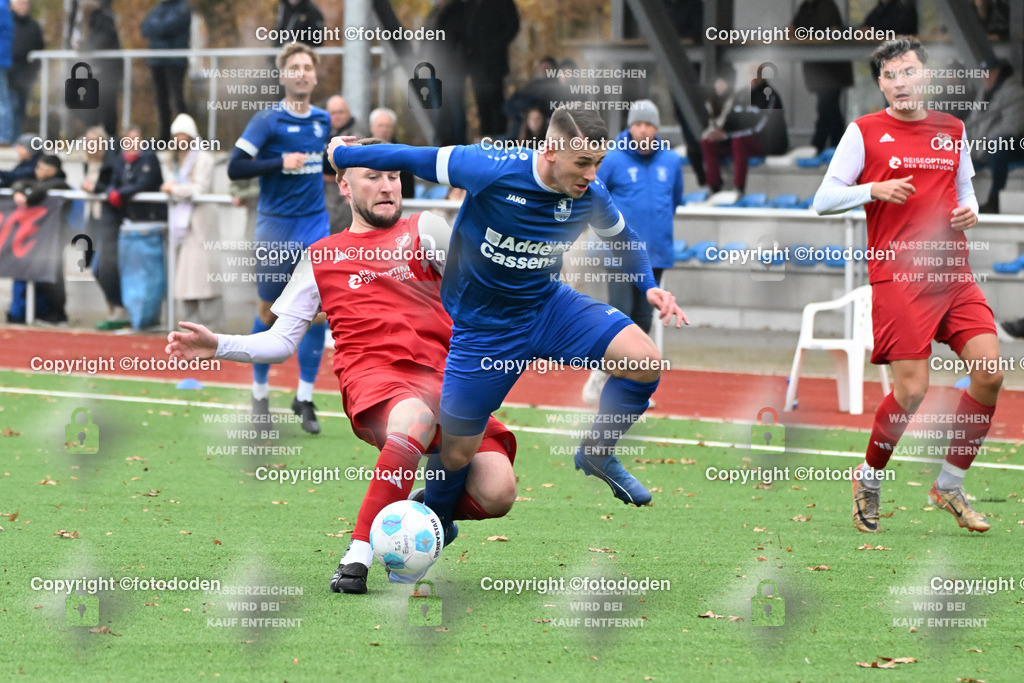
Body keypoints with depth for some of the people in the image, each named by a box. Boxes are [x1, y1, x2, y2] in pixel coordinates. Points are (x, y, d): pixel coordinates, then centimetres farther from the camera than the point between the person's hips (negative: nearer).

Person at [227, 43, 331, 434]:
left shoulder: (322, 120, 7)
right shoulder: (268, 121, -10)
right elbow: (235, 168, -16)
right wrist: (281, 163, -22)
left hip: (316, 225, 4)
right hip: (276, 227, -4)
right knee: (270, 311, 5)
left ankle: (304, 398, 6)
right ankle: (260, 392, 21)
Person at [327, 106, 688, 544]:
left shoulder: (591, 197, -13)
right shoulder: (492, 172, -28)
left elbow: (622, 237, 10)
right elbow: (412, 159, -16)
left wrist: (649, 286, -5)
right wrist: (341, 155, -5)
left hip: (548, 307, 4)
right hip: (482, 327, -4)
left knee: (645, 361, -18)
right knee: (457, 451, 2)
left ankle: (598, 454, 8)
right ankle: (435, 521, 36)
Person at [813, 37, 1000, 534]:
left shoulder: (952, 129, 14)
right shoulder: (864, 132, 1)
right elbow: (823, 200, 0)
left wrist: (970, 210, 5)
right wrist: (875, 190, -16)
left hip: (953, 271, 5)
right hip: (897, 273, -5)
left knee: (989, 372, -9)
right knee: (912, 389, -12)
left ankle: (950, 487, 6)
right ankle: (868, 480, 14)